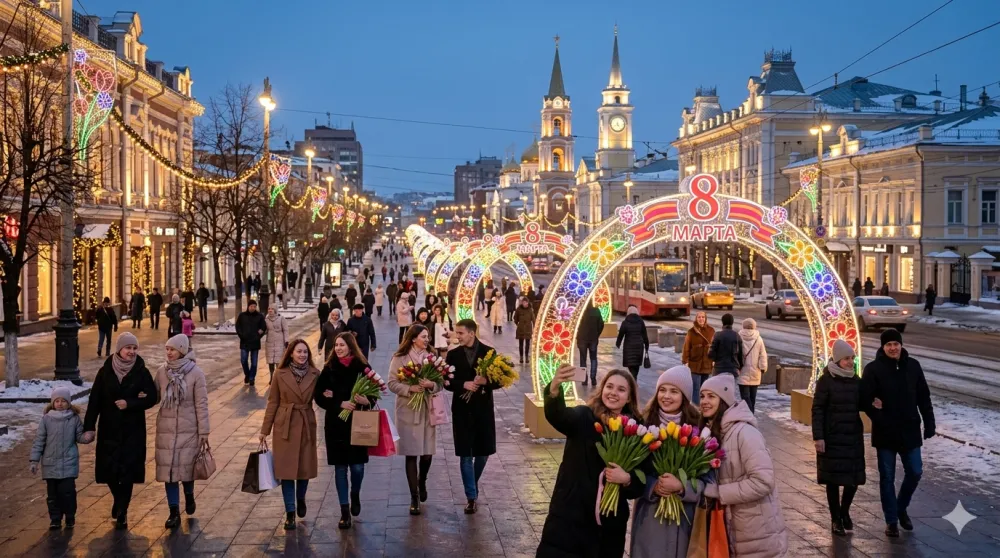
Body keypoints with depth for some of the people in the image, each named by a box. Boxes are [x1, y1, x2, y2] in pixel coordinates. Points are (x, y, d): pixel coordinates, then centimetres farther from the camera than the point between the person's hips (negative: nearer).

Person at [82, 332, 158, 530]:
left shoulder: (142, 372, -4)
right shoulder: (105, 372, -1)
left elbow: (152, 398, -5)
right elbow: (94, 401, -2)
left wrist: (129, 404, -17)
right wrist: (89, 427, -6)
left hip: (133, 431, -1)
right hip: (109, 430, 1)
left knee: (127, 471, -3)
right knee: (109, 469, 5)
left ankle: (121, 512, 9)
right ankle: (120, 501, 33)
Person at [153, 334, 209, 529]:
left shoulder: (195, 373, -8)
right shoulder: (162, 371, 1)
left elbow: (201, 404, -6)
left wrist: (204, 432, -6)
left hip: (188, 429, -2)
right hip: (166, 428, 2)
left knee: (186, 466, 6)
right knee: (168, 468, 2)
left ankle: (189, 495, 37)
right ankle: (174, 513, 8)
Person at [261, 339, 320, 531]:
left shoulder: (315, 374, 0)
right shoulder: (280, 374, -3)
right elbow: (272, 402, 1)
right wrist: (265, 430, 2)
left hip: (306, 426, 1)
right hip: (284, 427, -1)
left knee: (305, 467, 10)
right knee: (286, 470, 0)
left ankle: (300, 499, 39)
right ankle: (290, 513, 9)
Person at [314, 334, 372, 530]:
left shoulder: (362, 367, -3)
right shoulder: (329, 369, -1)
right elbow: (319, 396, -2)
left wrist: (367, 401, -20)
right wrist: (340, 404, -16)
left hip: (357, 424, -1)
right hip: (336, 424, 1)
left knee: (357, 466, 0)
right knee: (340, 467, 5)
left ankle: (355, 495, 32)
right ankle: (344, 510, 14)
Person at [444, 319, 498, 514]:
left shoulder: (488, 352, -3)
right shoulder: (453, 354, 1)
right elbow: (447, 382, 0)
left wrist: (485, 381, -22)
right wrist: (463, 384, -18)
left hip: (483, 409, 0)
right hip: (462, 410, 0)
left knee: (483, 453, 10)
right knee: (466, 455, 0)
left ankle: (472, 486, 34)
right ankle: (471, 496, 7)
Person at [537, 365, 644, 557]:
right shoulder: (583, 417, -4)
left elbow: (640, 484, 4)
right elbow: (557, 414, -27)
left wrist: (627, 479, -19)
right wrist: (555, 386, -48)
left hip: (609, 523, 2)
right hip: (570, 515, -2)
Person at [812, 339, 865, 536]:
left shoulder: (856, 380, 6)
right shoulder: (826, 380, -9)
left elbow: (859, 404, 15)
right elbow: (817, 409, -10)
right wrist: (818, 437, -15)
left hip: (853, 436, 5)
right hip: (832, 437, -4)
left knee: (855, 476, 4)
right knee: (833, 477, 2)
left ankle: (844, 512, 28)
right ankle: (836, 519, 15)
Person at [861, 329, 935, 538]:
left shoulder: (913, 366, 1)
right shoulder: (873, 369, -8)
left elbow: (924, 397, 7)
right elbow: (865, 400, -11)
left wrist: (929, 424, 3)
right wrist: (880, 420, -22)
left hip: (910, 430, 3)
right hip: (885, 433, -3)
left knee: (914, 472, 8)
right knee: (887, 478, 6)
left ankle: (901, 508, 33)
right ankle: (891, 520, 17)